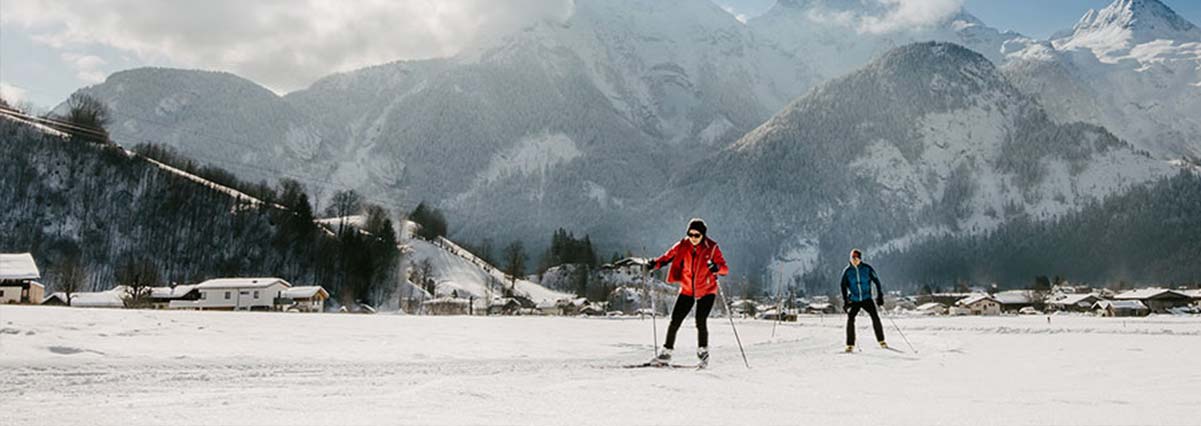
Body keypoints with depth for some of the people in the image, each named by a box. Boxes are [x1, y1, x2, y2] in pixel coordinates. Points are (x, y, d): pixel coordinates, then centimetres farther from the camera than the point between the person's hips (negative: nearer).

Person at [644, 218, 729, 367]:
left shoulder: (712, 248, -14)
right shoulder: (682, 246, -6)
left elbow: (725, 268, -16)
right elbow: (668, 256, 4)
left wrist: (717, 268, -39)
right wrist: (655, 264, -15)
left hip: (706, 291, -3)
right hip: (687, 290, 3)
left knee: (701, 322, -15)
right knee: (675, 321, 0)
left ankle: (703, 353, 7)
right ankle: (666, 353, 13)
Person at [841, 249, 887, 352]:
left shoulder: (867, 268, -5)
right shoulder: (847, 271, -3)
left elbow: (876, 280, 3)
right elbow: (844, 286, 5)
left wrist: (880, 296, -2)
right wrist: (845, 301, -2)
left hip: (867, 299, 0)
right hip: (854, 300, 0)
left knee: (875, 317, -13)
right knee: (850, 319, -13)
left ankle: (881, 341, -1)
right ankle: (850, 345, -6)